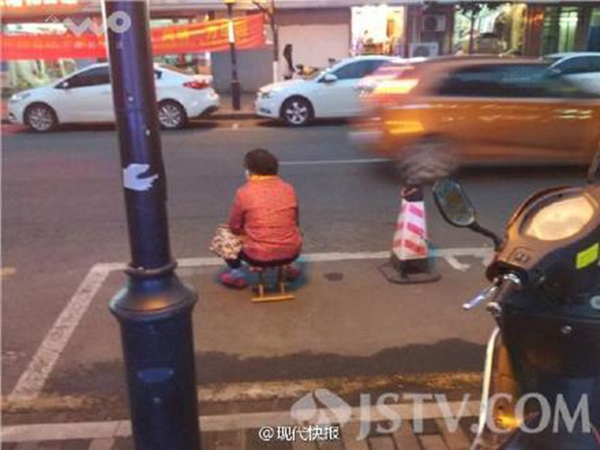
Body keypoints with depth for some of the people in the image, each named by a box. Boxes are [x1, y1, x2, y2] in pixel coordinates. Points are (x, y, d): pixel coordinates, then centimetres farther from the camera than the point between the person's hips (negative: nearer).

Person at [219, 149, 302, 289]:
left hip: (258, 256, -3)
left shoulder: (244, 192, -9)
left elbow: (235, 227, 0)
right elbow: (294, 222, 11)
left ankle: (236, 274, 21)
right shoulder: (289, 189, 0)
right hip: (292, 252, 3)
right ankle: (286, 267, 33)